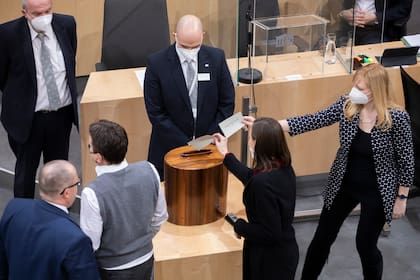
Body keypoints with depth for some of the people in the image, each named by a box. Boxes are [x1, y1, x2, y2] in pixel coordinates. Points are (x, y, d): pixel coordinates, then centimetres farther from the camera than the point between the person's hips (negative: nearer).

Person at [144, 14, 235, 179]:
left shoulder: (216, 58, -6)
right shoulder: (157, 63, -12)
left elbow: (227, 103, 1)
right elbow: (155, 112, -10)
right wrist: (185, 144, -13)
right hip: (171, 147, -2)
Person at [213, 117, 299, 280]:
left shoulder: (263, 182, -32)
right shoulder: (283, 168, -6)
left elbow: (270, 232, -28)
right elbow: (252, 179, 14)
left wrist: (239, 226, -13)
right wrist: (226, 154, 22)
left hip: (270, 260, -8)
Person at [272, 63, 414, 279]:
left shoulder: (397, 118, -23)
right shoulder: (347, 104, -12)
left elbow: (406, 161, -13)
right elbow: (314, 120, -15)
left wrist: (401, 198, -8)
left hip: (376, 192, -4)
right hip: (343, 185, 5)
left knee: (365, 245, 9)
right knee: (322, 237, 15)